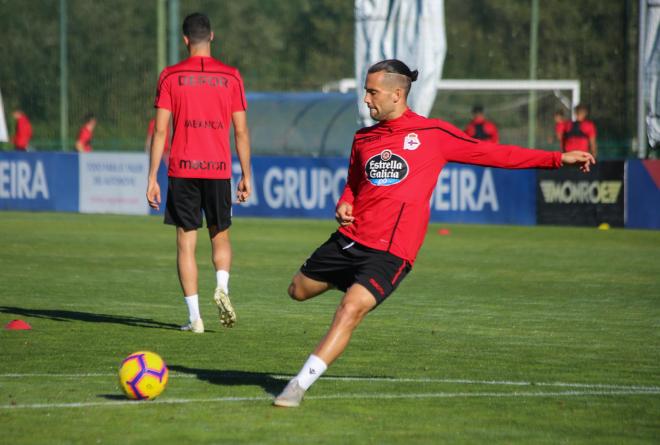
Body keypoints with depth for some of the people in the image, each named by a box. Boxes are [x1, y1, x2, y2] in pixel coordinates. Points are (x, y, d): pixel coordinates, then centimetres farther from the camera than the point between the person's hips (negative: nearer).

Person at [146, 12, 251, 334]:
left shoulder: (170, 76, 1)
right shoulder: (230, 76, 3)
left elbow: (160, 131, -2)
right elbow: (241, 132, 3)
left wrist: (152, 179, 1)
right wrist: (246, 177, 10)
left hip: (182, 169, -1)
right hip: (219, 169, 1)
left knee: (186, 242, 4)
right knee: (220, 236, 18)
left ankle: (194, 317, -2)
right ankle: (222, 288, -9)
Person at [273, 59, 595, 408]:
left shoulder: (433, 134, -2)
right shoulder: (363, 139, 12)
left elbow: (492, 154, 3)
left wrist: (558, 158, 2)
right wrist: (344, 205, 3)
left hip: (390, 251, -6)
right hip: (350, 237, 6)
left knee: (351, 309, -22)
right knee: (299, 290, 15)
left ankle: (300, 385, -17)